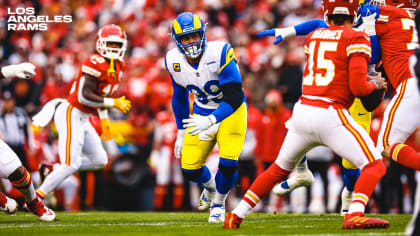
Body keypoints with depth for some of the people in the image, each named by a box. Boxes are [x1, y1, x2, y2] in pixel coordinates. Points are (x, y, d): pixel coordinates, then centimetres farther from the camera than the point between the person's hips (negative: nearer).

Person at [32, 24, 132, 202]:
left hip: (83, 119, 10)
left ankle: (52, 170, 19)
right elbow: (84, 96, -25)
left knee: (99, 161, 11)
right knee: (71, 164, -13)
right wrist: (113, 103, -21)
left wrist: (104, 122, 17)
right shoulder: (96, 63, -19)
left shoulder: (118, 67, 10)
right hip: (72, 115, -9)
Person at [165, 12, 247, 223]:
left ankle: (218, 203, 11)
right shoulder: (174, 61, -11)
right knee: (190, 170, -4)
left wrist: (210, 121, -41)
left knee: (228, 163, -21)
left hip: (230, 112, -4)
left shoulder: (219, 54, -28)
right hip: (201, 115, 4)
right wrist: (181, 132, 11)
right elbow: (180, 97, 7)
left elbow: (234, 97, -29)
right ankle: (210, 186, 34)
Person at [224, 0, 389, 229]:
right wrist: (376, 84, 10)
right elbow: (358, 87, -12)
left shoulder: (313, 37, 14)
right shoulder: (356, 39, -4)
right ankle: (355, 215, -23)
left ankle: (236, 215, 25)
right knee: (374, 166, 0)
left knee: (279, 169, 25)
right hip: (330, 116, -6)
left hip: (302, 113, 6)